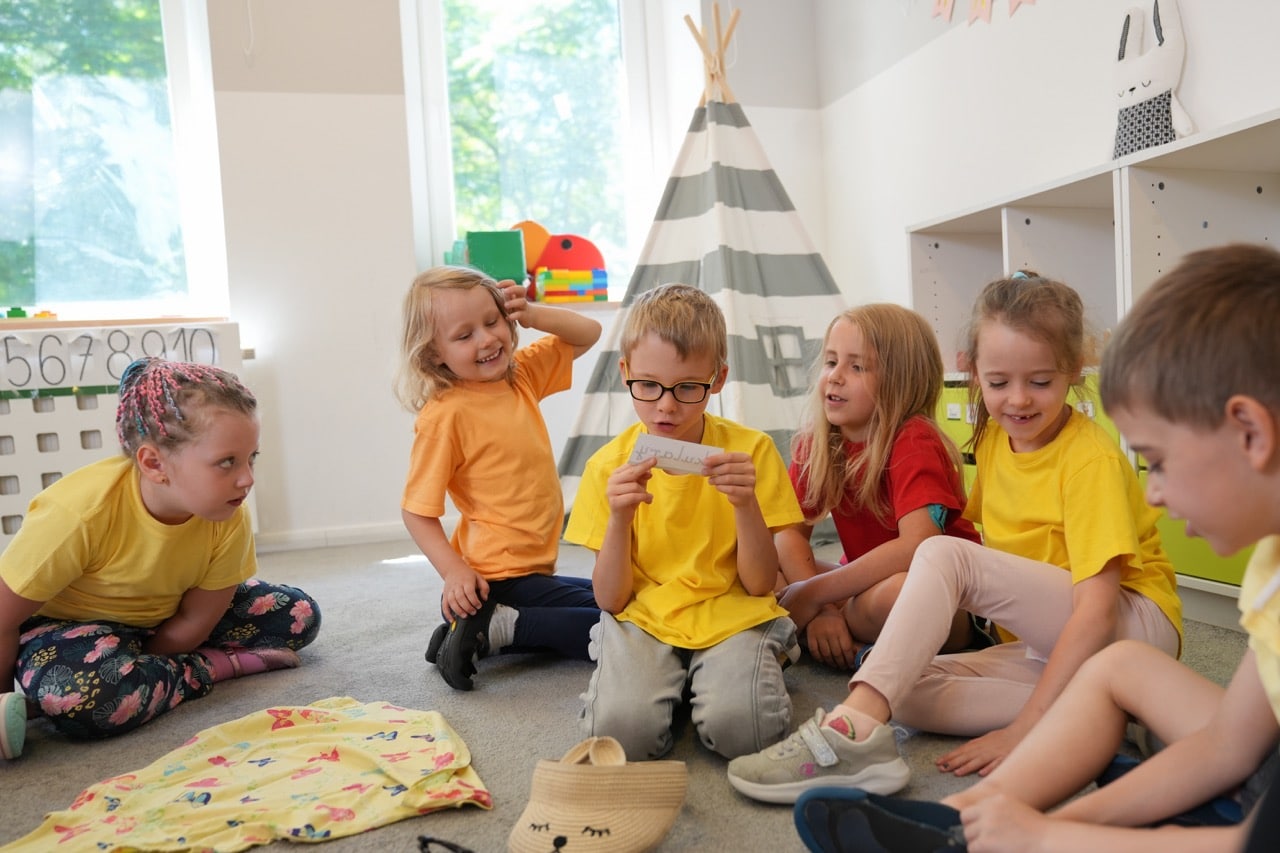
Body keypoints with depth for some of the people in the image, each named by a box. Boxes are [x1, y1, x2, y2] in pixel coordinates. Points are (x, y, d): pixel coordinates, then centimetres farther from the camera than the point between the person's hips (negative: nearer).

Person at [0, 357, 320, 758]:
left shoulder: (230, 520, -23)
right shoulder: (78, 513, -35)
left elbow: (194, 622, -12)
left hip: (163, 622, 5)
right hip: (67, 622, -5)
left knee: (299, 615, -7)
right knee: (87, 692, -40)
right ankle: (226, 665, -14)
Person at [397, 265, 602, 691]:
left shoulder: (521, 374, 5)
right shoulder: (445, 415, -15)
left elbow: (588, 333, 14)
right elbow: (416, 510, -12)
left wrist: (533, 315, -3)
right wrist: (454, 572, -24)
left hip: (532, 567, 8)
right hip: (496, 578, -8)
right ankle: (499, 628, -7)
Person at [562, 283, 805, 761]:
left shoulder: (751, 451, -3)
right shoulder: (610, 466, 0)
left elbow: (761, 584, -4)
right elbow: (611, 599, -2)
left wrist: (745, 503, -22)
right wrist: (620, 517, -21)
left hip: (731, 617, 0)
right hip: (642, 619, 1)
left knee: (741, 729, -29)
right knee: (622, 729, -27)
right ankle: (669, 681, 3)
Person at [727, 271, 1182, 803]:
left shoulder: (1091, 458, -17)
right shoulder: (994, 439, 4)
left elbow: (1097, 610, -24)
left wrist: (1022, 730, -28)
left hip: (1138, 630, -7)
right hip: (1046, 644, 7)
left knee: (944, 554, -28)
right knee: (908, 689, -17)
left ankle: (856, 724, -39)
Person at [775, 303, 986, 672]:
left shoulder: (914, 441, -19)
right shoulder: (814, 442, -1)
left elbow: (918, 545, -32)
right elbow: (790, 531, -6)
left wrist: (814, 593, -28)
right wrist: (821, 608, -24)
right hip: (866, 582, 6)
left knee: (893, 594, -39)